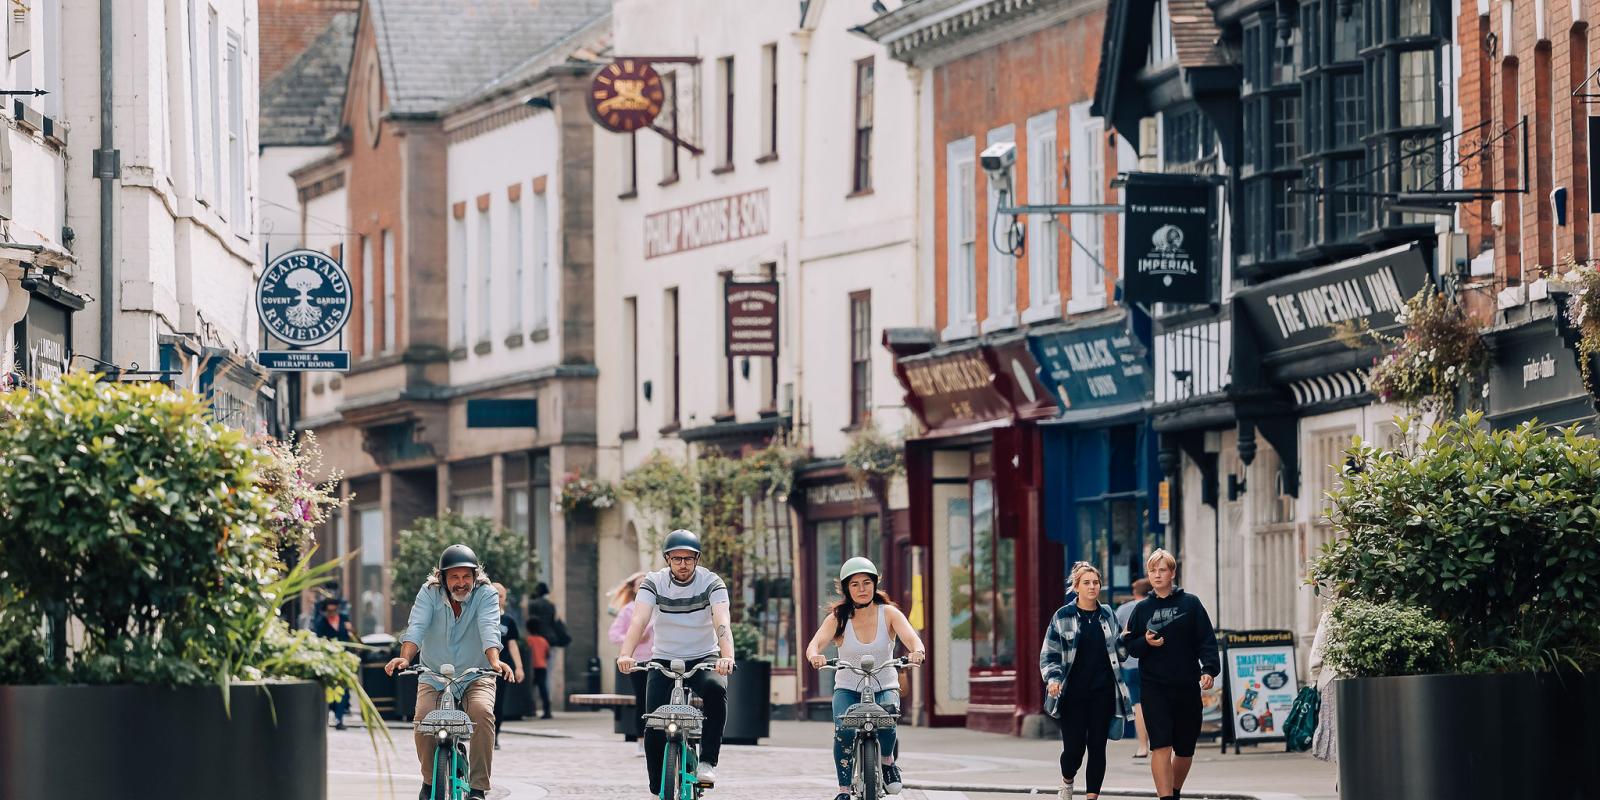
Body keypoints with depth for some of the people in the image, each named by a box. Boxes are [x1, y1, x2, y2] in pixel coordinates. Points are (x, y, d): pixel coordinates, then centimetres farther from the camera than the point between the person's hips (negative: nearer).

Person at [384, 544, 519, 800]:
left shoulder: (486, 594, -8)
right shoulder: (429, 593, -5)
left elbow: (489, 628, -24)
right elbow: (416, 626, -20)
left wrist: (495, 661, -43)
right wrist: (405, 657, -39)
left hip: (475, 677, -1)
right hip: (433, 677, 1)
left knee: (482, 711, -30)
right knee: (423, 717, -25)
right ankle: (430, 778, 1)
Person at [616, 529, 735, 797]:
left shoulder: (711, 583, -11)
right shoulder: (654, 582, -8)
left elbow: (722, 622, -27)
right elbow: (639, 620, -23)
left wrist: (727, 657, -47)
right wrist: (626, 655, -42)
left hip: (704, 659, -1)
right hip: (664, 661, 1)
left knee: (715, 688, -35)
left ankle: (708, 761, -26)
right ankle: (658, 792, 2)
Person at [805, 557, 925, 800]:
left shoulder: (889, 613, -5)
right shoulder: (838, 617, -6)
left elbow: (911, 637, -20)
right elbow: (815, 643, -20)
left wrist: (917, 651, -44)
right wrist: (814, 655, -45)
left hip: (885, 688, 0)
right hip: (847, 688, 0)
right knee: (843, 731, -28)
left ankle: (888, 761, -1)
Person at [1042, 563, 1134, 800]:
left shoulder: (1107, 615, 9)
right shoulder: (1063, 617, -1)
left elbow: (1119, 653, 15)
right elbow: (1049, 654, -1)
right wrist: (1053, 678, -18)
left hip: (1103, 694, 3)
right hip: (1073, 695, -3)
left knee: (1097, 747, 1)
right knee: (1074, 747, -4)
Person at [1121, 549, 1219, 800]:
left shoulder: (1190, 604, 4)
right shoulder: (1142, 609, 8)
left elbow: (1207, 640, -1)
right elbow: (1129, 645, 11)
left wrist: (1209, 669, -15)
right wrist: (1145, 642, -10)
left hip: (1187, 686, 1)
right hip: (1154, 687, 0)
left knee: (1185, 749, 11)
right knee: (1161, 745, -14)